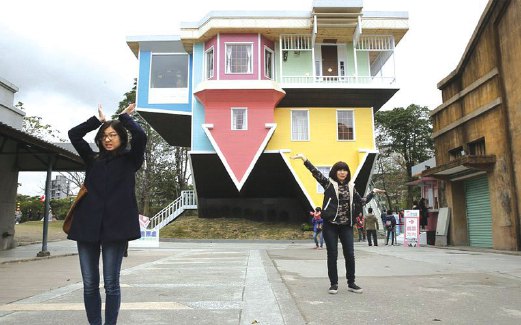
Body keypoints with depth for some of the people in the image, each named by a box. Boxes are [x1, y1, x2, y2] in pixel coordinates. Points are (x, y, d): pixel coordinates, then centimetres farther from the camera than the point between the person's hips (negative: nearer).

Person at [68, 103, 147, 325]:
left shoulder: (130, 160, 8)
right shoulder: (93, 160, 17)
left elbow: (140, 136, -8)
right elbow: (73, 134, 13)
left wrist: (125, 117, 8)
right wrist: (98, 120, 17)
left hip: (115, 226, -4)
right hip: (87, 225, 4)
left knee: (111, 283, 0)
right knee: (89, 284, 6)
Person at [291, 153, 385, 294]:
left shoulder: (351, 187, 11)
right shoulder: (329, 183, 0)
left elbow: (361, 202, 20)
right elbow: (316, 173, -11)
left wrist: (373, 192, 22)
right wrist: (304, 159, -20)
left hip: (346, 226, 3)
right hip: (330, 225, -3)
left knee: (350, 254, 4)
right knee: (332, 254, 2)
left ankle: (351, 283, 19)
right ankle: (334, 284, 14)